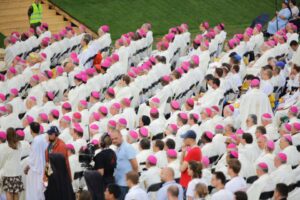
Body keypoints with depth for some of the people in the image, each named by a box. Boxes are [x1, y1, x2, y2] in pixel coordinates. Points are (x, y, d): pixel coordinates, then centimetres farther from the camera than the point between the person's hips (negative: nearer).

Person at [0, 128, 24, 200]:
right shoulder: (19, 145, -1)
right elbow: (19, 158, 7)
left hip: (8, 172, -4)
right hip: (17, 171, 4)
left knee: (8, 191, 0)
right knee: (16, 192, 8)